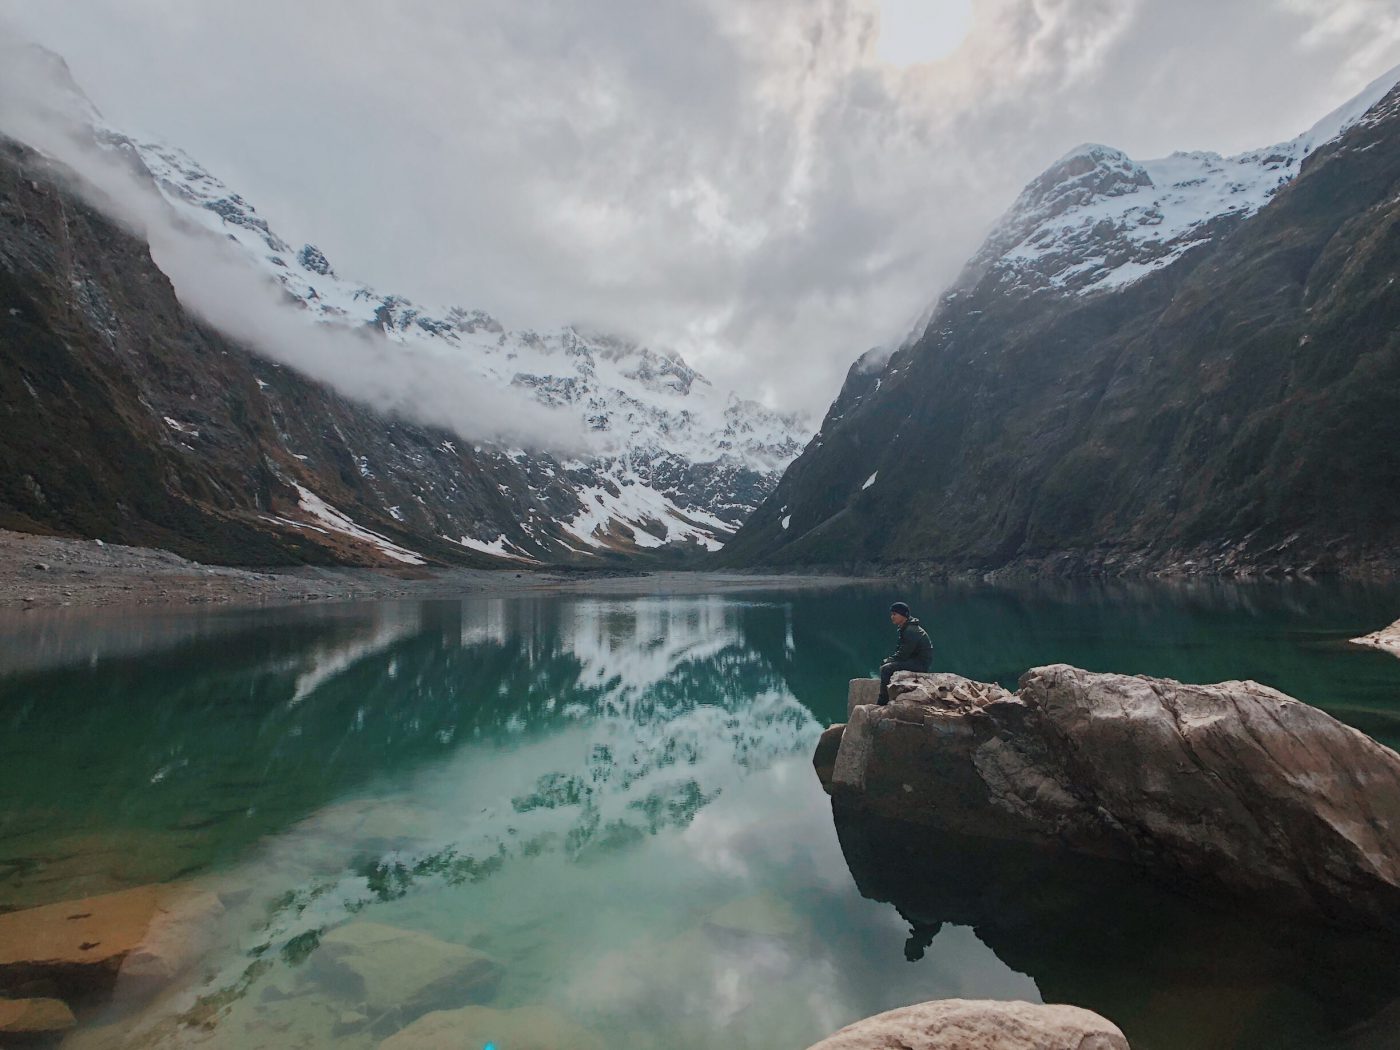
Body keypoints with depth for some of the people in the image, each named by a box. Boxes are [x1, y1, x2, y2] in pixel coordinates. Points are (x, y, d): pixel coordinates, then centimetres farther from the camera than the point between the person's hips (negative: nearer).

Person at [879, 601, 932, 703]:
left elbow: (903, 654, -22)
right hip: (915, 661, 11)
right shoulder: (904, 629, 14)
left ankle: (883, 701, -17)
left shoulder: (911, 631, -19)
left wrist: (889, 660, -10)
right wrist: (888, 659, 5)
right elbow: (900, 650, 19)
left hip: (921, 664, -11)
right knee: (884, 665, 13)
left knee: (886, 669, -22)